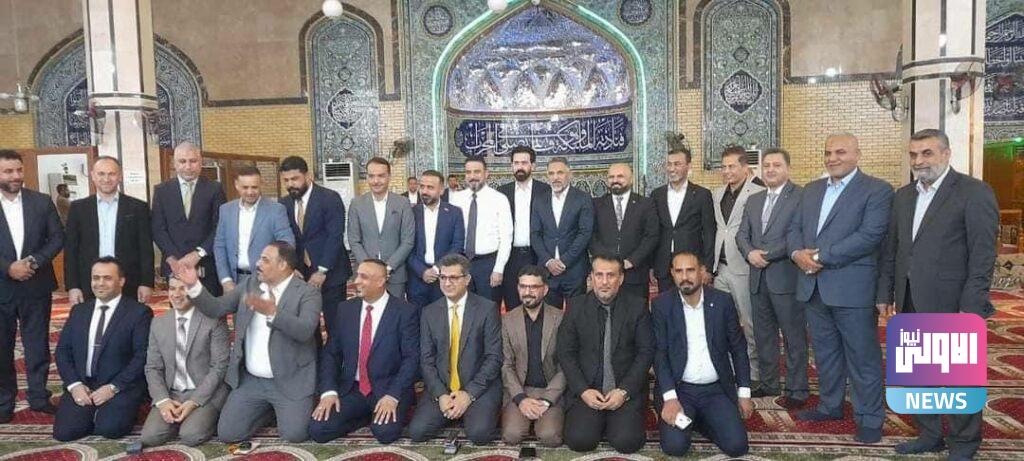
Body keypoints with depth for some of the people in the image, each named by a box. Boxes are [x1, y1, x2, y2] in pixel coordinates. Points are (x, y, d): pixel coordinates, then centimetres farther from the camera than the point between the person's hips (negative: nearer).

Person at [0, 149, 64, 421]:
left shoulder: (42, 202, 2)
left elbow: (57, 237, 1)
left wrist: (34, 261, -13)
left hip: (36, 285, 1)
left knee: (38, 345, 8)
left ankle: (39, 396, 20)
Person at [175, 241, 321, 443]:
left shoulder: (308, 293, -12)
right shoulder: (249, 284, 5)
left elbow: (305, 331, -26)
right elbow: (216, 308, 3)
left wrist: (272, 312, -39)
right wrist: (193, 284, -11)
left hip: (289, 381, -5)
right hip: (249, 380, 5)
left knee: (294, 434, -14)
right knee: (226, 434, -1)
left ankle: (279, 408, 20)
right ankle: (268, 408, 25)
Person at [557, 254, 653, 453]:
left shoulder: (637, 307, -1)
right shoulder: (575, 306, 1)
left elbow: (646, 352, -2)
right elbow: (565, 353, 1)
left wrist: (624, 390, -12)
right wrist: (583, 390, -11)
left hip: (627, 390, 0)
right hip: (586, 390, 1)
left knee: (627, 442, -20)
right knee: (579, 440, -18)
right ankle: (598, 422, 14)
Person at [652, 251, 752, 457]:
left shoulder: (723, 301, -1)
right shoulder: (662, 304, -5)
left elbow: (738, 349, 6)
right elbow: (659, 353, -8)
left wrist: (744, 393, 4)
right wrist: (670, 398, -18)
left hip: (717, 390, 2)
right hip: (679, 389, -1)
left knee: (736, 445, -15)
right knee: (675, 445, -20)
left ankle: (701, 420, 15)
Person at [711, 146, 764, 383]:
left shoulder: (757, 194, -10)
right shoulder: (718, 193, 14)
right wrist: (711, 263, 13)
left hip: (743, 268, -6)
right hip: (721, 267, 7)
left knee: (749, 323, 5)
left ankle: (752, 374, 17)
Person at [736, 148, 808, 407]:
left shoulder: (801, 196, -7)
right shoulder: (753, 200, 16)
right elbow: (742, 235, 13)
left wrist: (768, 255, -15)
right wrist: (750, 253, -7)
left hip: (786, 277, -7)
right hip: (758, 278, 7)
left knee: (794, 337, 2)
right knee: (763, 335, 14)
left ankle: (797, 390, 13)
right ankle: (768, 384, 26)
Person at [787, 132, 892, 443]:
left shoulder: (877, 190, -5)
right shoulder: (812, 189, 16)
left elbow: (870, 235, -16)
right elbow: (795, 227, 13)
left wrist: (821, 257, -18)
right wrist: (797, 252, -9)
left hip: (851, 286, -6)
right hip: (812, 286, 6)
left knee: (862, 356, 3)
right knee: (825, 351, 17)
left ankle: (869, 417, 15)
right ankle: (830, 406, 31)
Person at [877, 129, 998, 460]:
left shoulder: (974, 192, -8)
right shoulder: (903, 196, 12)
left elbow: (983, 255, -12)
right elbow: (890, 249, 13)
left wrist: (972, 308, -16)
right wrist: (885, 293, 10)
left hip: (951, 305, -6)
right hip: (911, 304, 6)